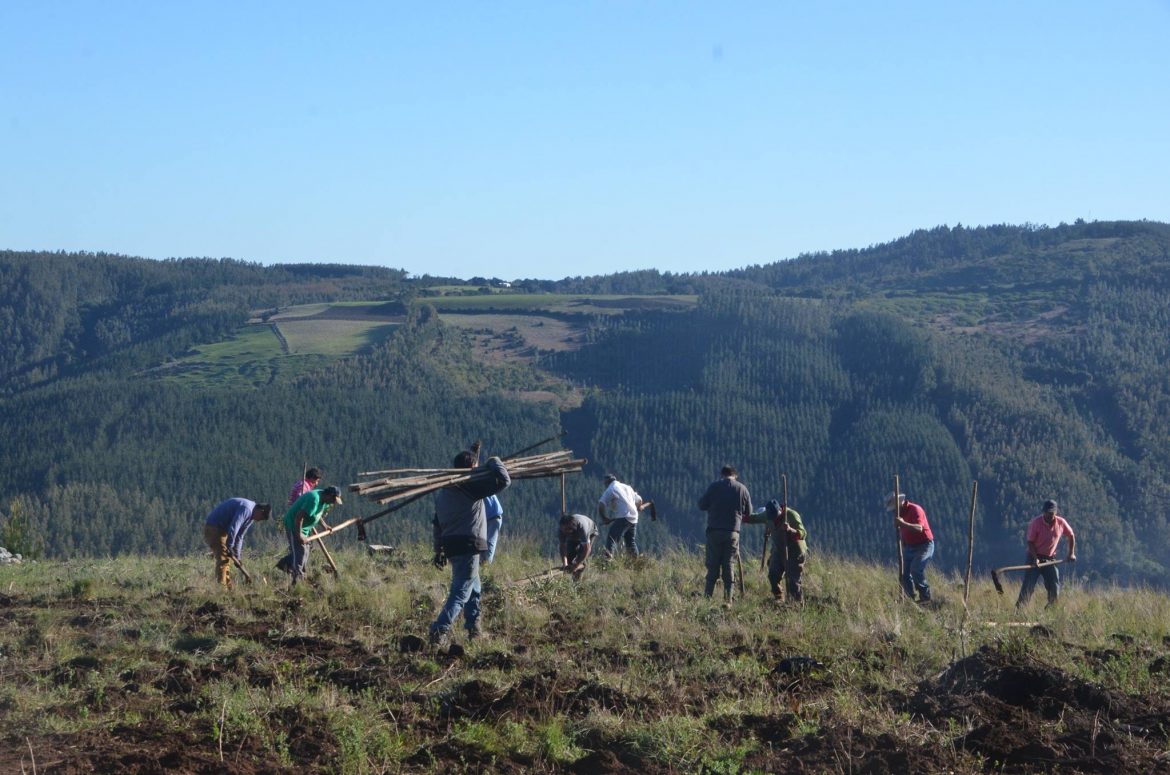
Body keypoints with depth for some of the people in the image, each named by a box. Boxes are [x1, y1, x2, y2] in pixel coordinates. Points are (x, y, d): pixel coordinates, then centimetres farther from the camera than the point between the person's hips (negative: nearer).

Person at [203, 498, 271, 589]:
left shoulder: (250, 514, 12)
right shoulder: (246, 509, -21)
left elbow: (239, 536, 18)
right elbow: (233, 528, -29)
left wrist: (237, 556, 16)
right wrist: (229, 547, -23)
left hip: (221, 529, 11)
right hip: (213, 528, -11)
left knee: (227, 559, 14)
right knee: (223, 559, -14)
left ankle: (228, 588, 19)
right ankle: (221, 587, -15)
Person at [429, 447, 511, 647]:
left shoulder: (443, 491, 14)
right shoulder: (471, 486, -11)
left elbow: (437, 523, 17)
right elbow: (503, 480, -15)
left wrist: (439, 550, 22)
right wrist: (494, 462, 4)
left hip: (450, 545, 9)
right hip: (468, 545, -9)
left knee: (474, 588, 23)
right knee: (461, 591, -8)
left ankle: (474, 628, 29)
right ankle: (440, 631, -16)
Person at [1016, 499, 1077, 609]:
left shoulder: (1061, 523, -3)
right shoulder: (1036, 523, -14)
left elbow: (1071, 536, 14)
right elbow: (1030, 542, -12)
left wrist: (1071, 553, 8)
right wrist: (1035, 558, -23)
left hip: (1050, 559, 4)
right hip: (1035, 557, -4)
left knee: (1055, 587, -2)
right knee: (1028, 586, -13)